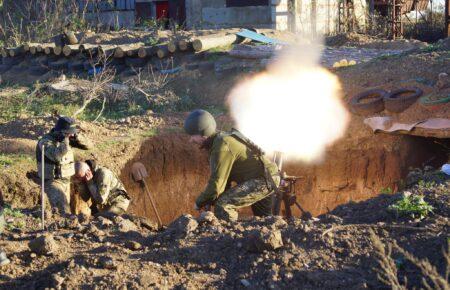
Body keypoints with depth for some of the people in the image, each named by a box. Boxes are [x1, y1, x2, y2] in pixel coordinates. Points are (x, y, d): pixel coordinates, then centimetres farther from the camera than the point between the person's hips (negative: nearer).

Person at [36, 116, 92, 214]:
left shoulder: (68, 138, 0)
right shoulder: (46, 141, -21)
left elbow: (88, 145, -2)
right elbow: (56, 156, -39)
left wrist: (76, 136, -18)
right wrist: (65, 140, -32)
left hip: (65, 180, 8)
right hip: (52, 182, -7)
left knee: (65, 207, 16)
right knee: (64, 210, -26)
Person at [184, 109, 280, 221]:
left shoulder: (222, 146, -22)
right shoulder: (222, 139, 9)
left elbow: (216, 183, -25)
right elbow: (224, 175, 15)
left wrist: (199, 202, -10)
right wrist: (209, 200, 7)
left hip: (264, 179, -11)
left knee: (223, 205, -22)